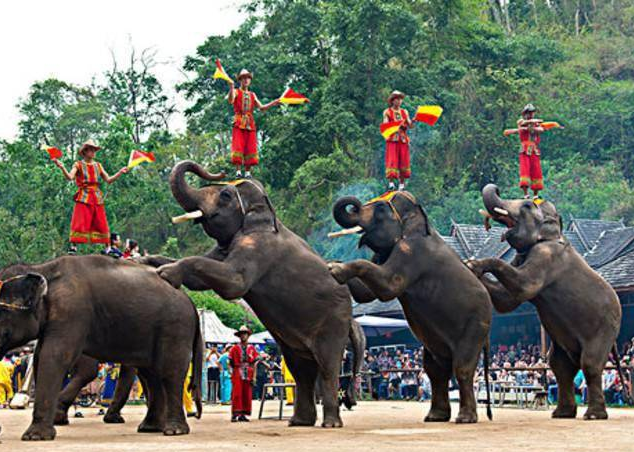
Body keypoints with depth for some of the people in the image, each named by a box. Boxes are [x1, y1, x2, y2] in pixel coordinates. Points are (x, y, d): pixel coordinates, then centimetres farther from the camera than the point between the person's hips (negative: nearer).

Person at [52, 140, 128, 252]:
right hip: (84, 197, -4)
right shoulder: (78, 165, 4)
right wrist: (62, 168, -26)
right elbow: (70, 177, -11)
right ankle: (73, 246, -11)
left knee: (101, 223, 3)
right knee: (80, 222, -11)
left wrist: (120, 172, 4)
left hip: (97, 197, 4)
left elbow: (108, 180, 13)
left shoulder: (98, 165, 16)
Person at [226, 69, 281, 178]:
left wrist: (273, 103, 1)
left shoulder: (252, 95, 21)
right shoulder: (236, 92, 8)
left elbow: (261, 108, 15)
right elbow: (230, 100, -15)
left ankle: (247, 172, -1)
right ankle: (238, 171, -12)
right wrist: (231, 88, -32)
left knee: (250, 148, -3)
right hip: (239, 124, -4)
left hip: (250, 124, 4)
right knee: (238, 147, -12)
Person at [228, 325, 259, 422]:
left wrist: (253, 377, 2)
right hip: (237, 375, -2)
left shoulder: (252, 349, 10)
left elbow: (254, 364, 8)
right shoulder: (234, 348, 5)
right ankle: (235, 414, -10)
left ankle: (243, 415, 7)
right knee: (236, 394, -10)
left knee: (247, 395, 1)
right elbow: (231, 363, 6)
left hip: (248, 375, 2)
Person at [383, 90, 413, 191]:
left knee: (403, 161, 1)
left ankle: (402, 184, 7)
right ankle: (391, 182, -13)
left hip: (403, 140, 3)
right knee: (392, 160, -12)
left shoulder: (404, 112, 14)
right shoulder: (387, 112, 5)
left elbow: (410, 126, 5)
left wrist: (413, 121, -17)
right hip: (392, 140, -3)